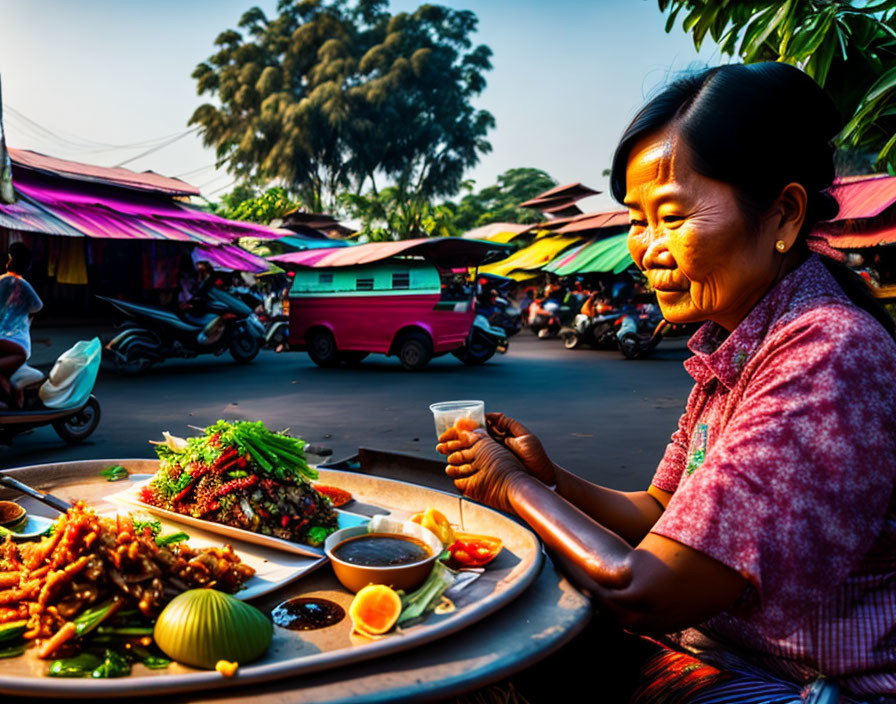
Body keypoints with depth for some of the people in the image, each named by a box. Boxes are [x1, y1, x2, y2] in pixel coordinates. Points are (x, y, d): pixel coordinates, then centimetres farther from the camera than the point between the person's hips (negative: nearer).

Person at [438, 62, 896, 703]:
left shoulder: (826, 359, -27)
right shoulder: (731, 343, 2)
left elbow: (642, 594, -28)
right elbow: (661, 515, 7)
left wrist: (514, 487, -13)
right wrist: (551, 478, -9)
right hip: (720, 645, 7)